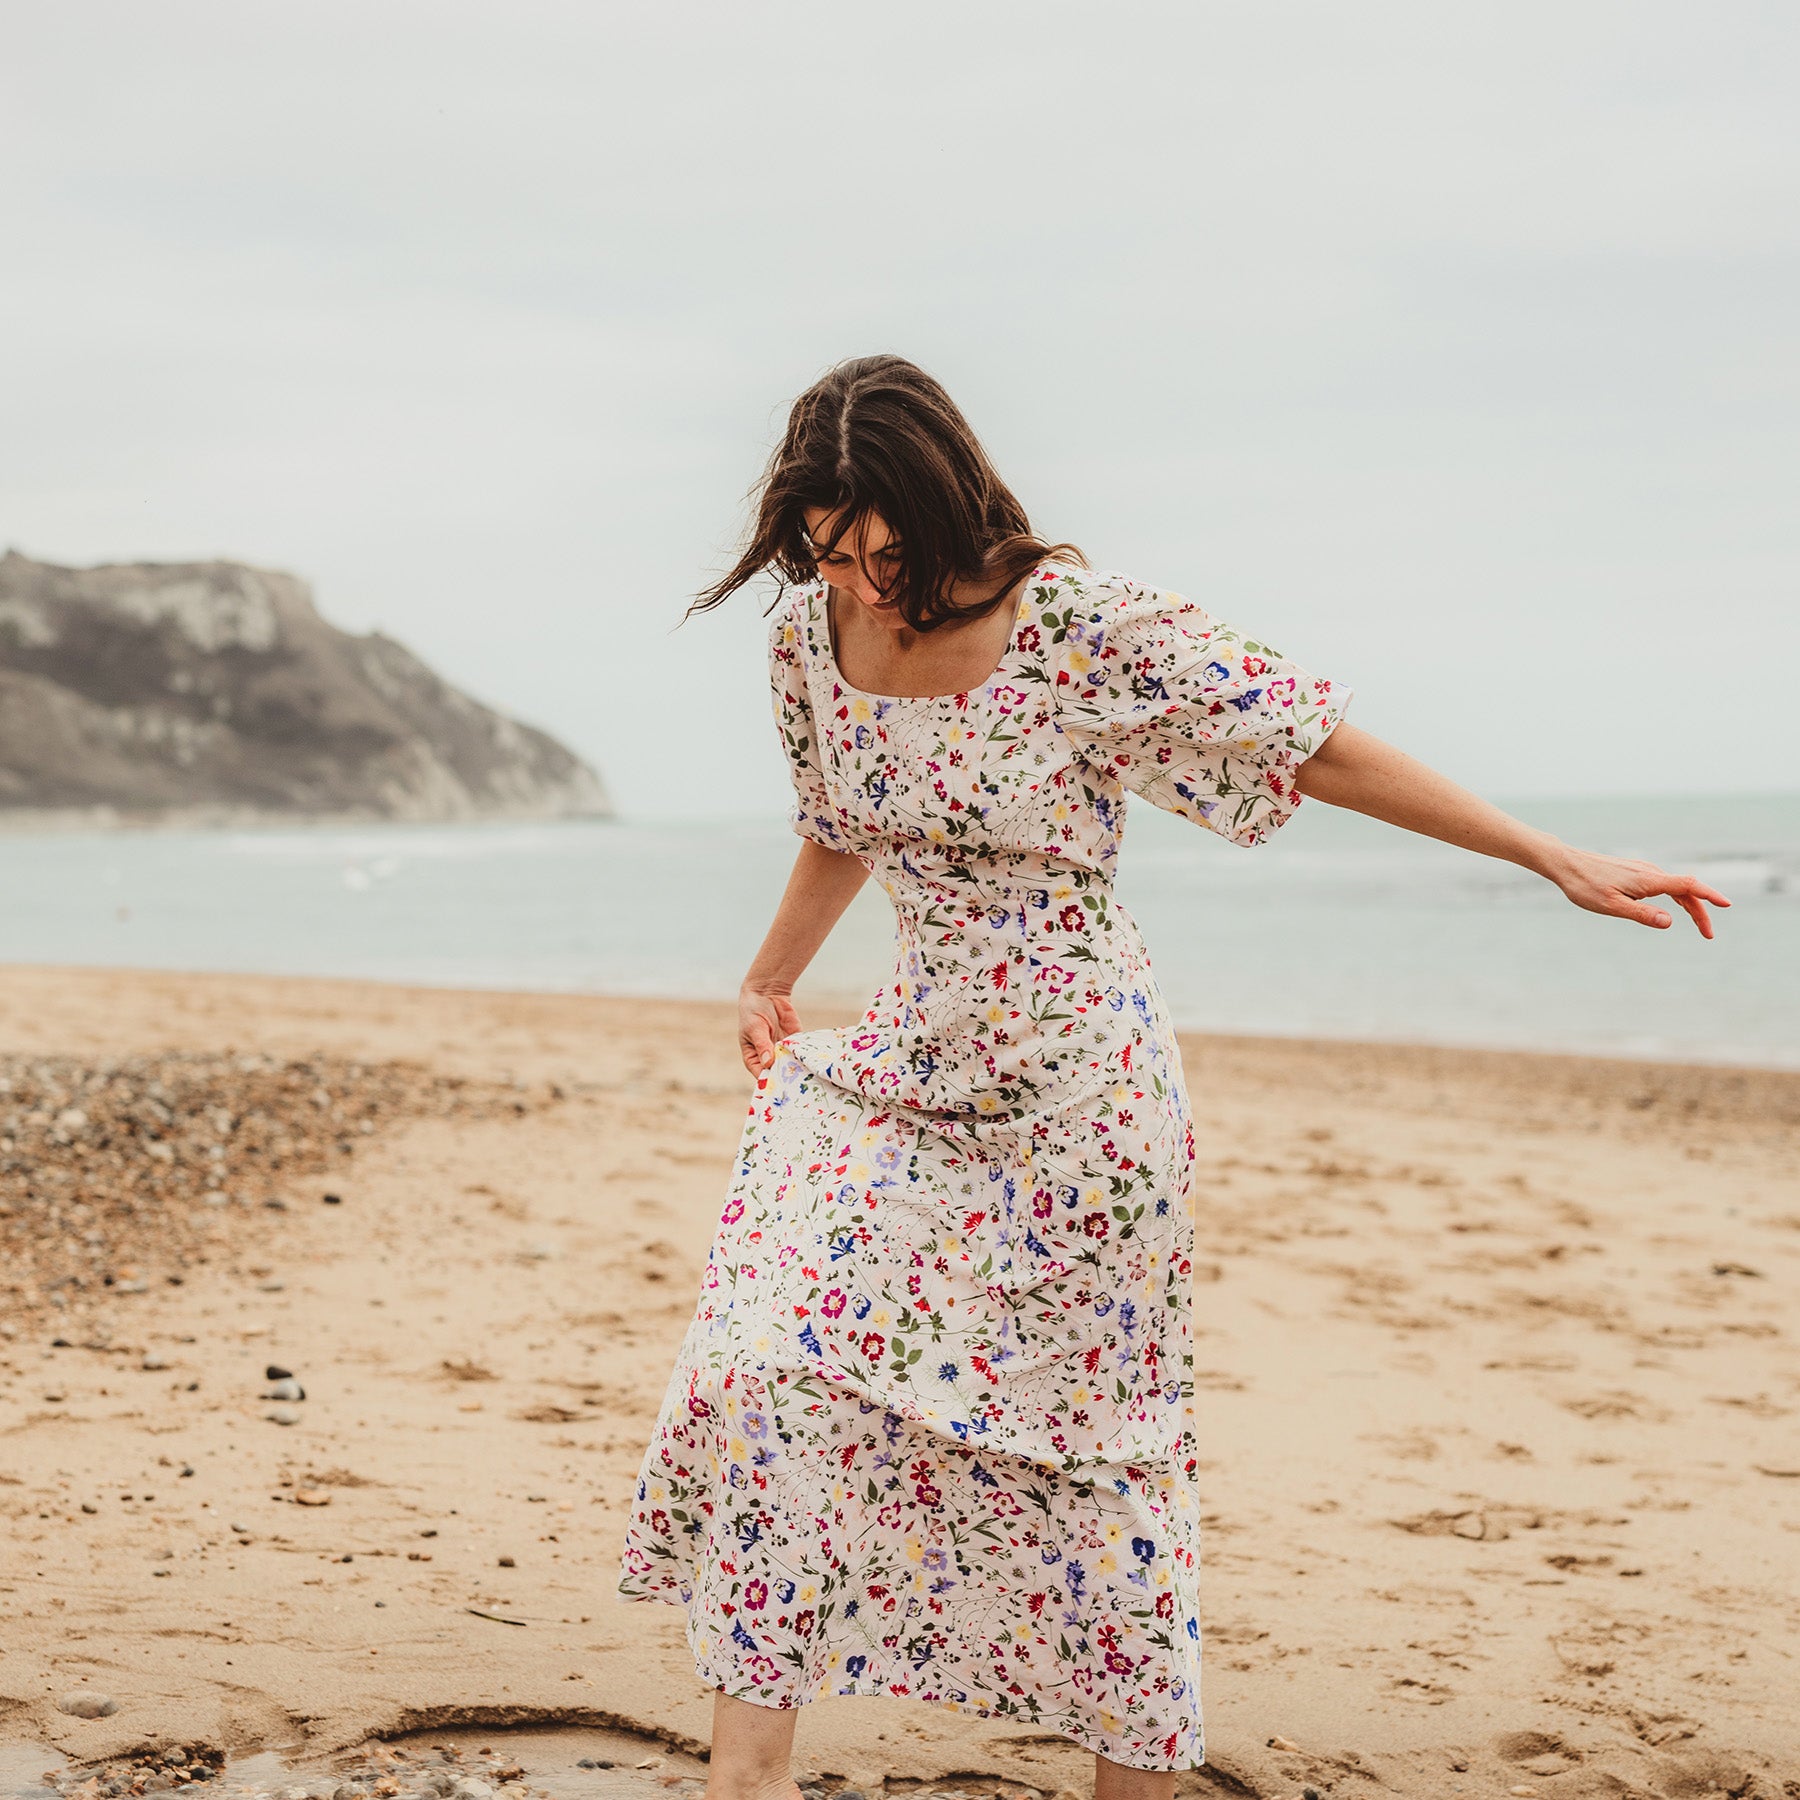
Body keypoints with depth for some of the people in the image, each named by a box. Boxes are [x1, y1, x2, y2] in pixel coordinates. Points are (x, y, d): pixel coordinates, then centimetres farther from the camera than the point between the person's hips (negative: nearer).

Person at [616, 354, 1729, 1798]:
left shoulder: (1084, 625, -17)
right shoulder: (810, 637, -1)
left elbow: (1323, 751, -12)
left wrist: (1559, 863, -10)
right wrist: (771, 982, 33)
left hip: (1076, 1082, -5)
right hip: (907, 1068, 5)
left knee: (1079, 1433, 2)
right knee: (767, 1363, -8)